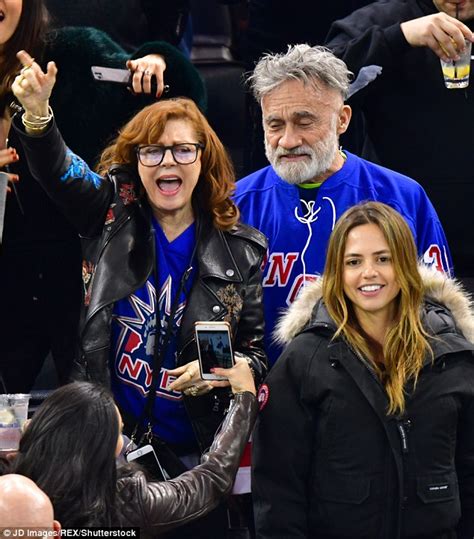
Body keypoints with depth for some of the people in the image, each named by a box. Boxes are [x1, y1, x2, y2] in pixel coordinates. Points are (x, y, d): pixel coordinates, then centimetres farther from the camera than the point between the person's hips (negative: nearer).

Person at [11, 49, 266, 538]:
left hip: (196, 451, 0)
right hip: (108, 440, 0)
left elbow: (259, 351, 6)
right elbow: (59, 171, -16)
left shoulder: (241, 251, 1)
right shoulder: (114, 213, 2)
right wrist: (36, 114, -35)